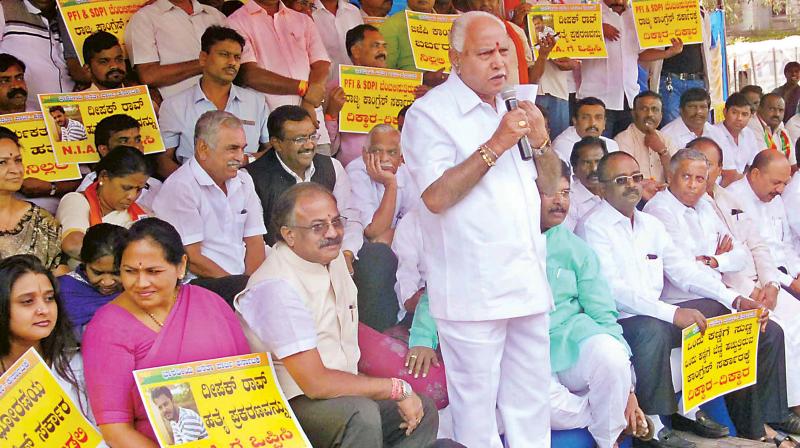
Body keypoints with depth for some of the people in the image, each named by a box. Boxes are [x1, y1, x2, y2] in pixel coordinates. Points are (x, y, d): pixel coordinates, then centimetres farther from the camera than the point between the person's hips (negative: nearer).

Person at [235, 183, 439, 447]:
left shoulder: (334, 258, 6)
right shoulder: (277, 286, -24)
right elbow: (316, 383, -26)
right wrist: (397, 388, -19)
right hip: (291, 405, -9)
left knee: (423, 413, -1)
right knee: (362, 415, -33)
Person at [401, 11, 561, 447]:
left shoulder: (513, 110, 16)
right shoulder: (430, 113, -7)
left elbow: (549, 183, 19)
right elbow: (436, 197, -18)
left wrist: (541, 141, -1)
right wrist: (495, 146, -18)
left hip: (527, 282, 7)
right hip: (473, 291, -7)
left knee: (531, 395, 13)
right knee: (475, 402, -1)